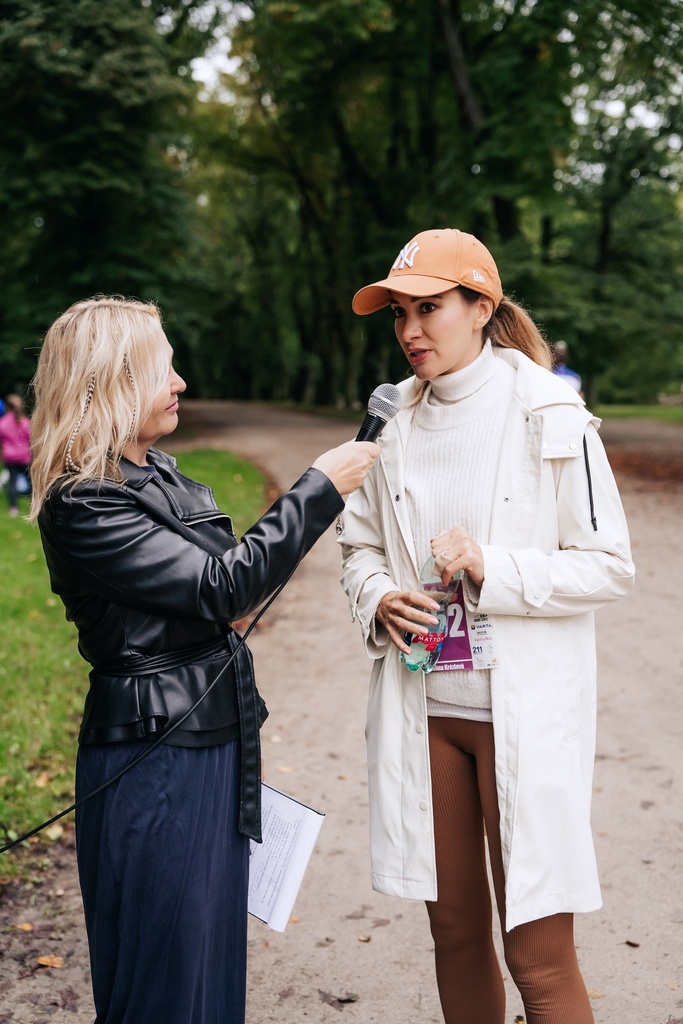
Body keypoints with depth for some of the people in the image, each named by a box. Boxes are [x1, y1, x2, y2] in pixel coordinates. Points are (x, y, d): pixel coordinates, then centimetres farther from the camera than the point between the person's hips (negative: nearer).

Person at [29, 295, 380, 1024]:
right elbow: (222, 586, -23)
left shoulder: (158, 472, 10)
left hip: (214, 741, 9)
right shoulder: (83, 507, -19)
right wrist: (320, 490, -19)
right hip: (153, 760, -9)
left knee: (214, 960, 19)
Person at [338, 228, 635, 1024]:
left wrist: (492, 568, -19)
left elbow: (609, 565, -7)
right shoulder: (398, 426, 6)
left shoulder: (548, 419, -7)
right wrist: (378, 600, -5)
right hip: (424, 708, 5)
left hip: (523, 711, -4)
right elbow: (360, 543, 16)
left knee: (538, 953, 0)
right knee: (455, 930, 16)